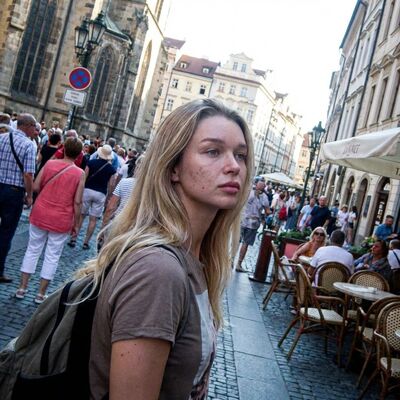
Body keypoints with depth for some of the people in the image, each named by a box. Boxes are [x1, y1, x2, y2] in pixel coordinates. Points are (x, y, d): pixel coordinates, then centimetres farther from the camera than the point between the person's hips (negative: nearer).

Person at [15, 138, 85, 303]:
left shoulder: (50, 163, -4)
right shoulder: (79, 173, -10)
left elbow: (35, 187, -2)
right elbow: (77, 202, -10)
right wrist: (75, 223, 0)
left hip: (40, 214, 2)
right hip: (62, 220, -2)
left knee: (32, 250, 16)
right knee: (52, 256, 9)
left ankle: (22, 288, 21)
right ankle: (41, 293, 15)